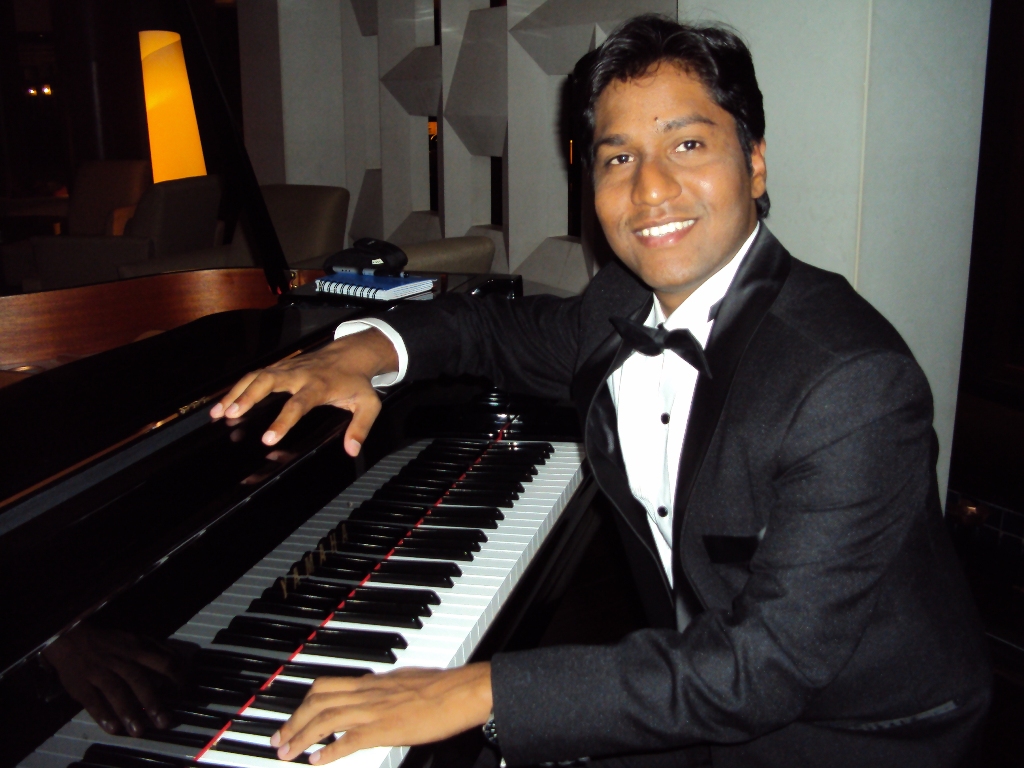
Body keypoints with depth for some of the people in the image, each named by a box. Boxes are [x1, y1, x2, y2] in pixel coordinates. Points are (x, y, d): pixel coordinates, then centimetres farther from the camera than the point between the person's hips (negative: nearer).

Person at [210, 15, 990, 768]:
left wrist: (480, 691, -36)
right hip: (702, 676, 6)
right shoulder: (626, 306, -6)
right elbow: (510, 329, 14)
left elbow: (772, 663, -33)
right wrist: (365, 351, -6)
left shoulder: (853, 382, -29)